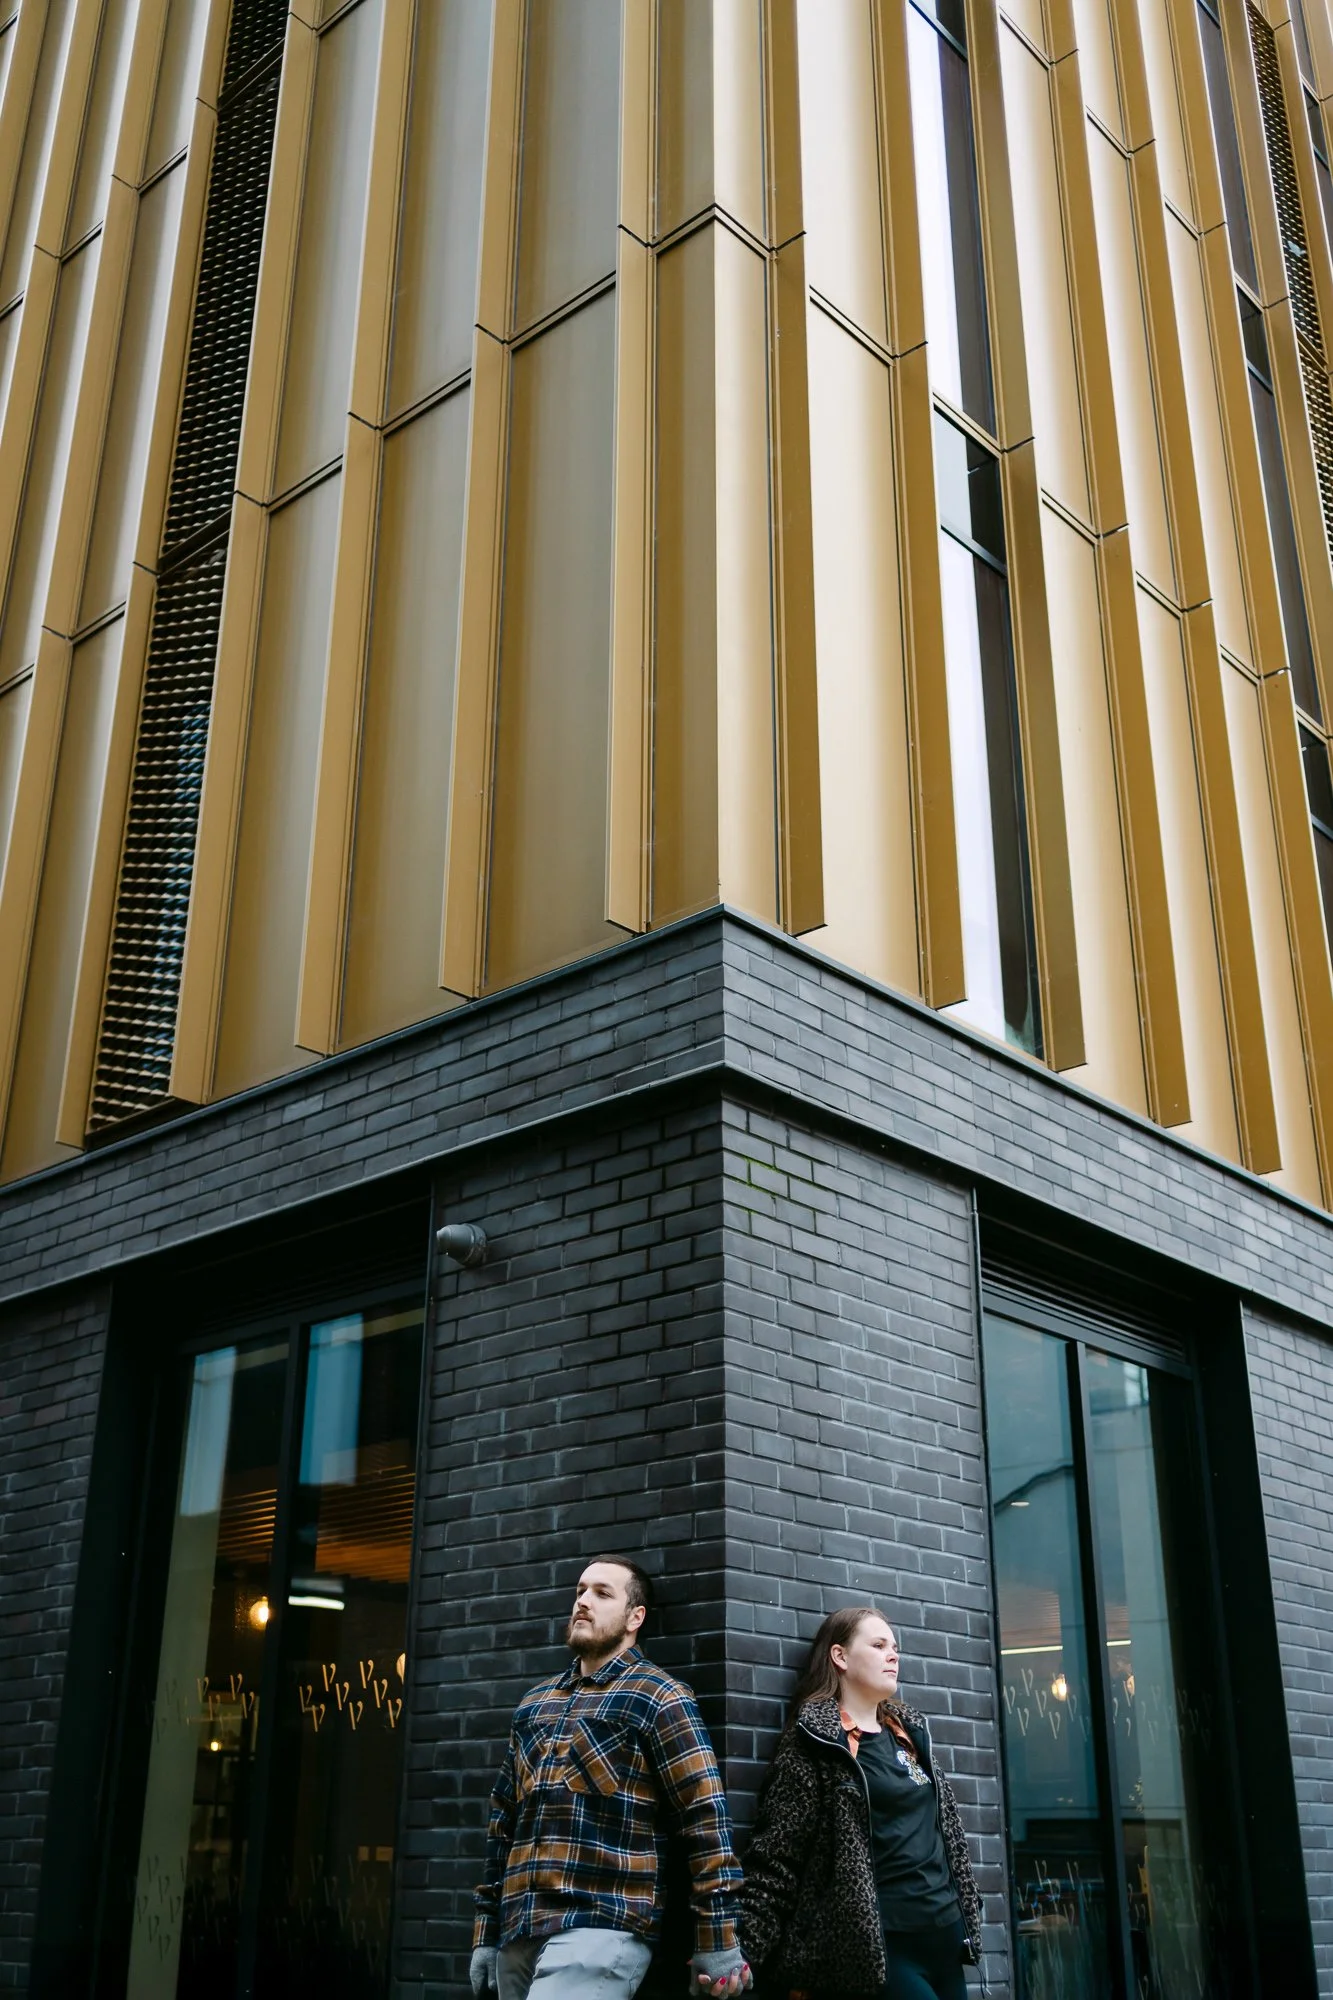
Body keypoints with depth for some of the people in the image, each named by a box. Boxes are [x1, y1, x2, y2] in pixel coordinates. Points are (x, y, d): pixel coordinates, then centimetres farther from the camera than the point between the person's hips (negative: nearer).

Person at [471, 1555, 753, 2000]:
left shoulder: (658, 1698, -2)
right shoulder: (535, 1701, 17)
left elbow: (706, 1816, -7)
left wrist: (717, 1943, -10)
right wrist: (487, 1933, 18)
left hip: (602, 1929, -6)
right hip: (517, 1935, 6)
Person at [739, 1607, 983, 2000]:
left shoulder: (910, 1731, 14)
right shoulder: (814, 1742, -6)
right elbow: (775, 1858, -11)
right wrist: (740, 1950, -18)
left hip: (945, 1936, 7)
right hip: (880, 1946, -7)